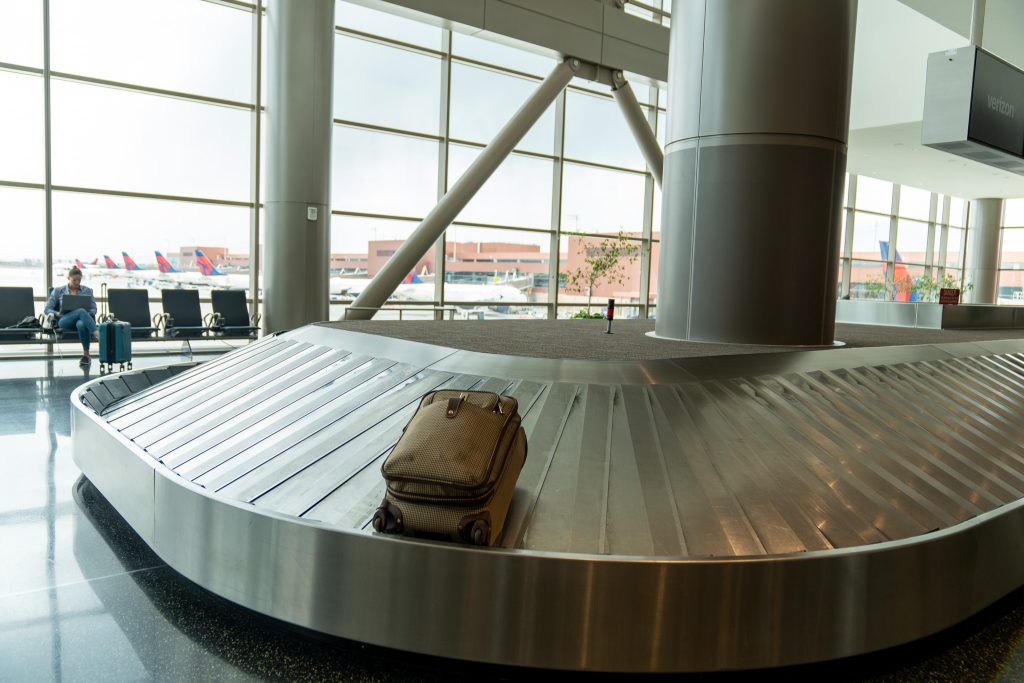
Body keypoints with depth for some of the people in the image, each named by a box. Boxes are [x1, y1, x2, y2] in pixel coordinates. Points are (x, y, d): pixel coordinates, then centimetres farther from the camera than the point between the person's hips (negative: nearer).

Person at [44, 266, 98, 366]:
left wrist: (87, 314, -9)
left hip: (83, 319, 1)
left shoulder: (87, 290, 21)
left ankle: (86, 354, -35)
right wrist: (57, 314, -8)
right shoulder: (58, 291, 18)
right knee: (81, 311, -38)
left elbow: (93, 309, 15)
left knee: (81, 324, -42)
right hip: (65, 320, -1)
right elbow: (47, 309, 14)